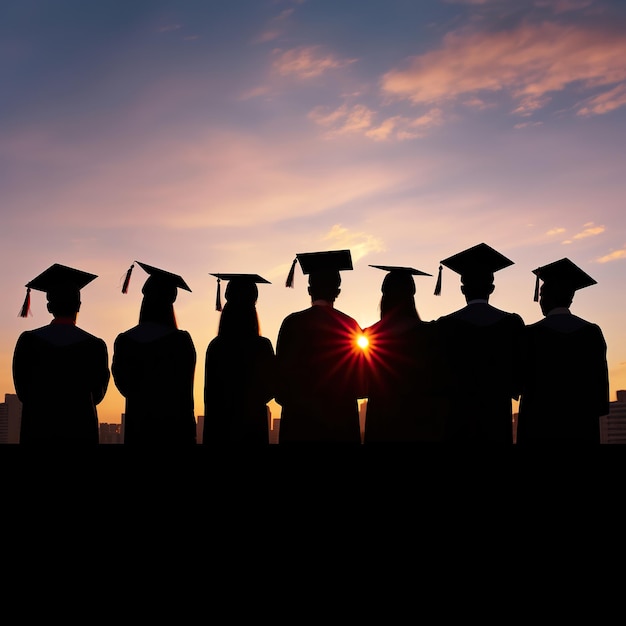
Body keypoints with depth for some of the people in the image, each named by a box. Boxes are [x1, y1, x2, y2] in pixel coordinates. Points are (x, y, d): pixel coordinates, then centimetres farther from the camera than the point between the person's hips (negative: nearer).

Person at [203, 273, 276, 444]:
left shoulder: (215, 346, -1)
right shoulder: (261, 346, -12)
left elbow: (210, 392, 9)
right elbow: (271, 386, -1)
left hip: (218, 424, 3)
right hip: (251, 425, -3)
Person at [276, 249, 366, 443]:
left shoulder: (292, 323, -7)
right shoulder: (350, 325, -3)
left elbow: (281, 370, -2)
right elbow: (360, 383, 1)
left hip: (299, 420, -1)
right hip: (341, 420, 1)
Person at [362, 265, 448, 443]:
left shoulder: (370, 335, -4)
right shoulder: (431, 333, -9)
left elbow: (362, 385, 7)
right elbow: (442, 383, -3)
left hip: (382, 424, 1)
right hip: (422, 424, -1)